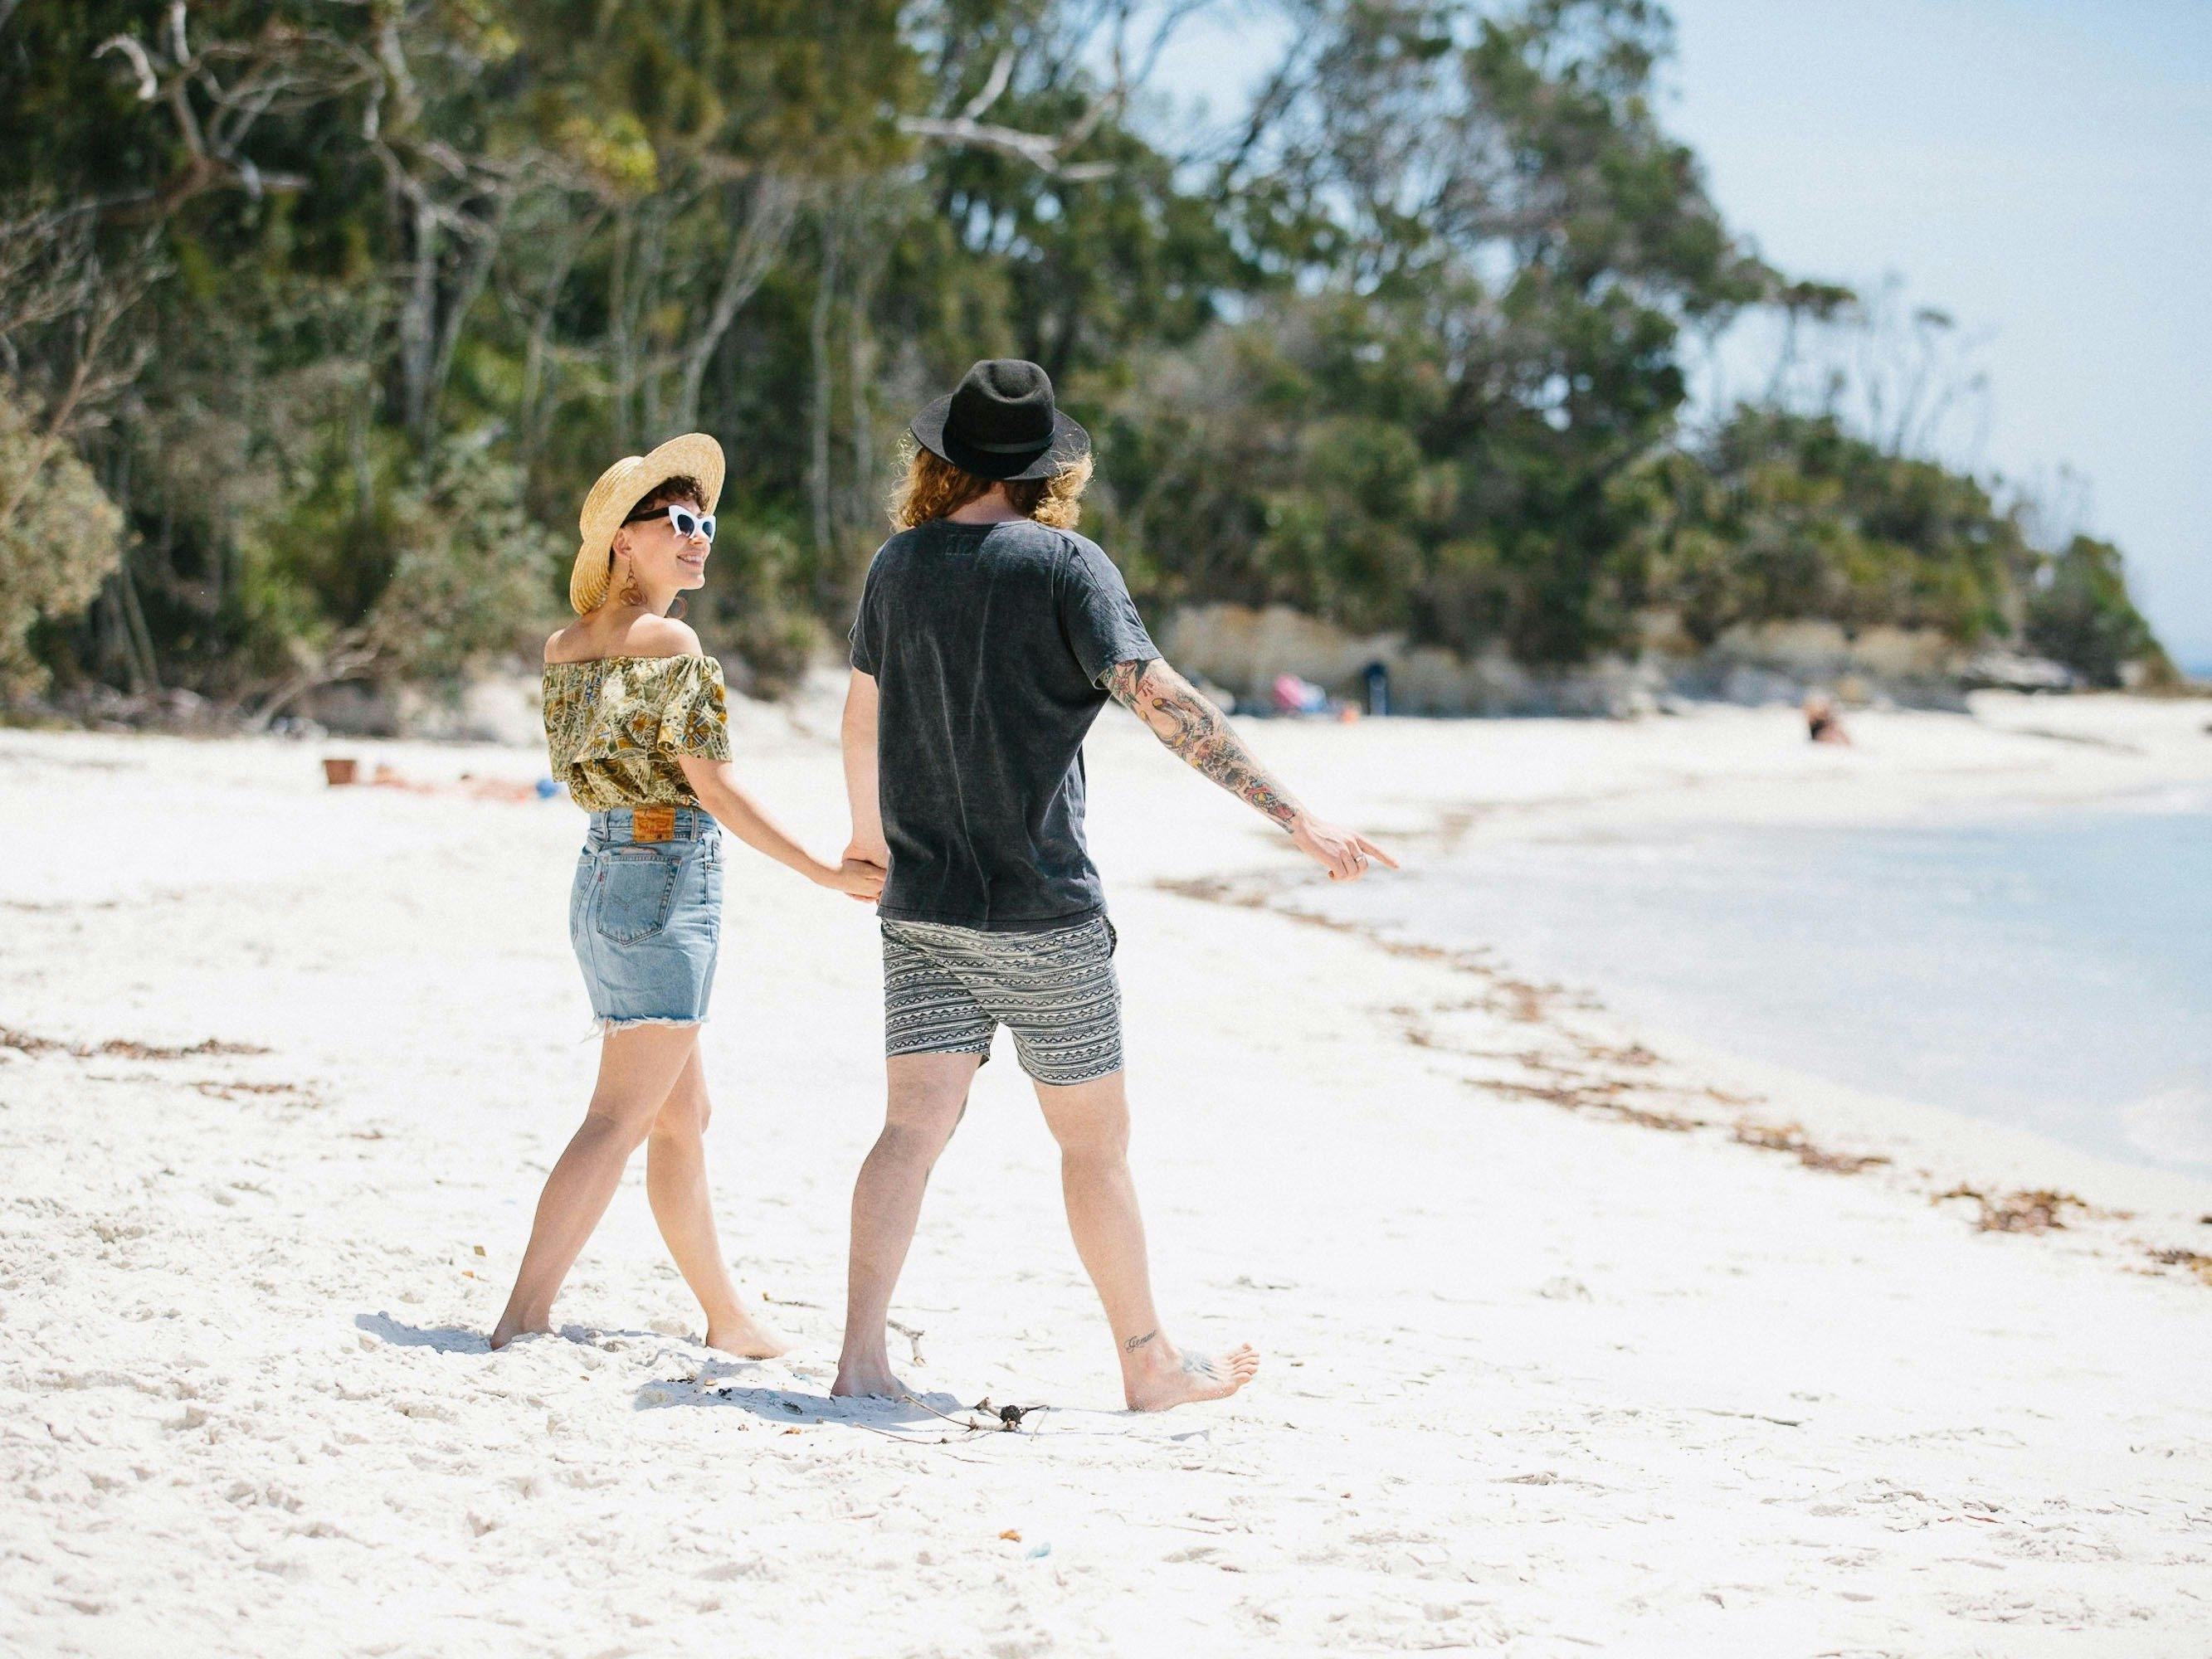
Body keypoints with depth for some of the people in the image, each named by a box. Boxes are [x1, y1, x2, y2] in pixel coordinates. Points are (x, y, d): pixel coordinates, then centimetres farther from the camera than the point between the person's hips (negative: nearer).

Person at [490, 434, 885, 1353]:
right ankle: (521, 1319, -12)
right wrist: (829, 872, -9)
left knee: (683, 1116, 15)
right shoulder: (670, 642, -13)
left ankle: (728, 1318, 23)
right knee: (619, 1121, -8)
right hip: (667, 882, -9)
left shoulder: (565, 645, 10)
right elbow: (714, 785, -13)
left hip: (600, 877, 9)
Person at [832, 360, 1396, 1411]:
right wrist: (1296, 820, -20)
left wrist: (869, 831, 40)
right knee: (1094, 1139, 6)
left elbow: (862, 713, 21)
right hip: (1041, 911, -4)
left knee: (914, 1125, 3)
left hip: (921, 905, 5)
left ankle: (860, 1357, -6)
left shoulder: (899, 565, 7)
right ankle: (1148, 1364, 17)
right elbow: (1162, 701, -19)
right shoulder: (1062, 565, -9)